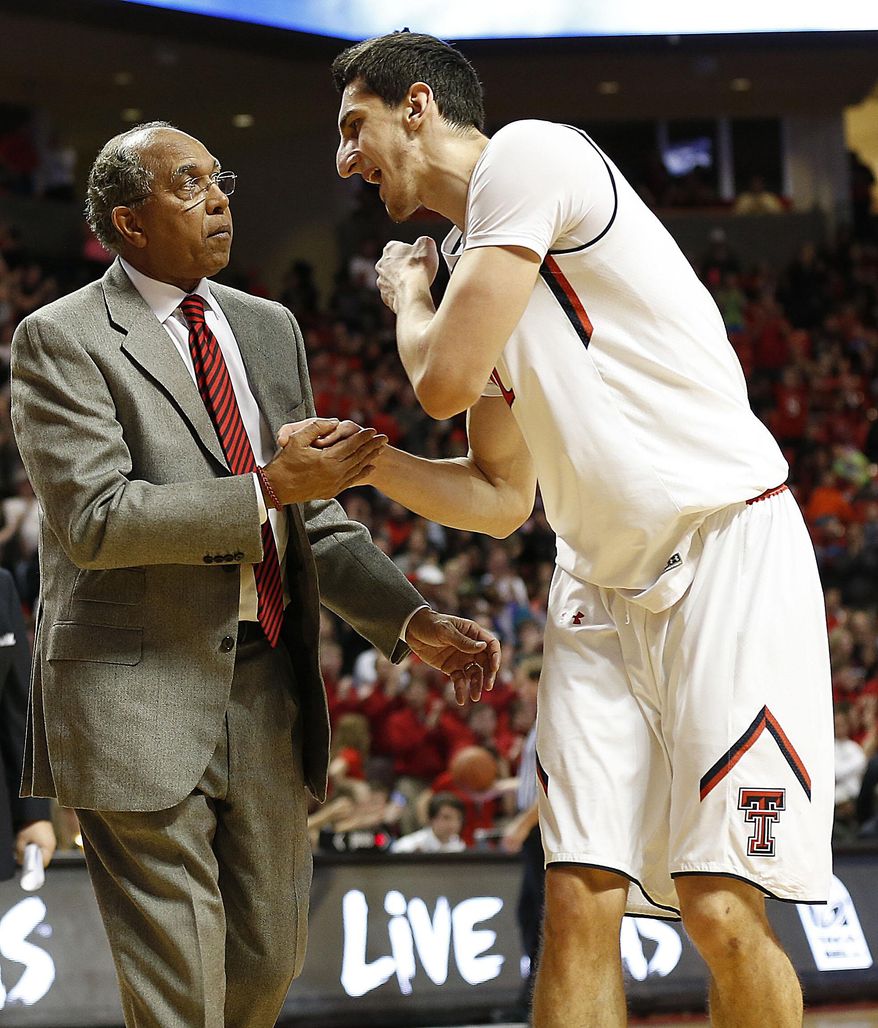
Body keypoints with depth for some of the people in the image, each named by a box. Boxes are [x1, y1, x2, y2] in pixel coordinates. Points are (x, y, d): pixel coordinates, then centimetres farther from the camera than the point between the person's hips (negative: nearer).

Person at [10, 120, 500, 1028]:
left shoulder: (269, 329, 15)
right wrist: (268, 488, -21)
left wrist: (413, 622, 1)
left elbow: (314, 523, 16)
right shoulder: (61, 340, -5)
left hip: (266, 684, 6)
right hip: (138, 695, -6)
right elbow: (96, 519, -17)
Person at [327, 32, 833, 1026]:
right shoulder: (472, 265, 19)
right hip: (601, 588, 9)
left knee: (722, 909, -13)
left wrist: (407, 295, 8)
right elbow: (501, 498, 23)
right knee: (578, 903, -2)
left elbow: (446, 379, -14)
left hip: (729, 546, -8)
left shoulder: (527, 155, -8)